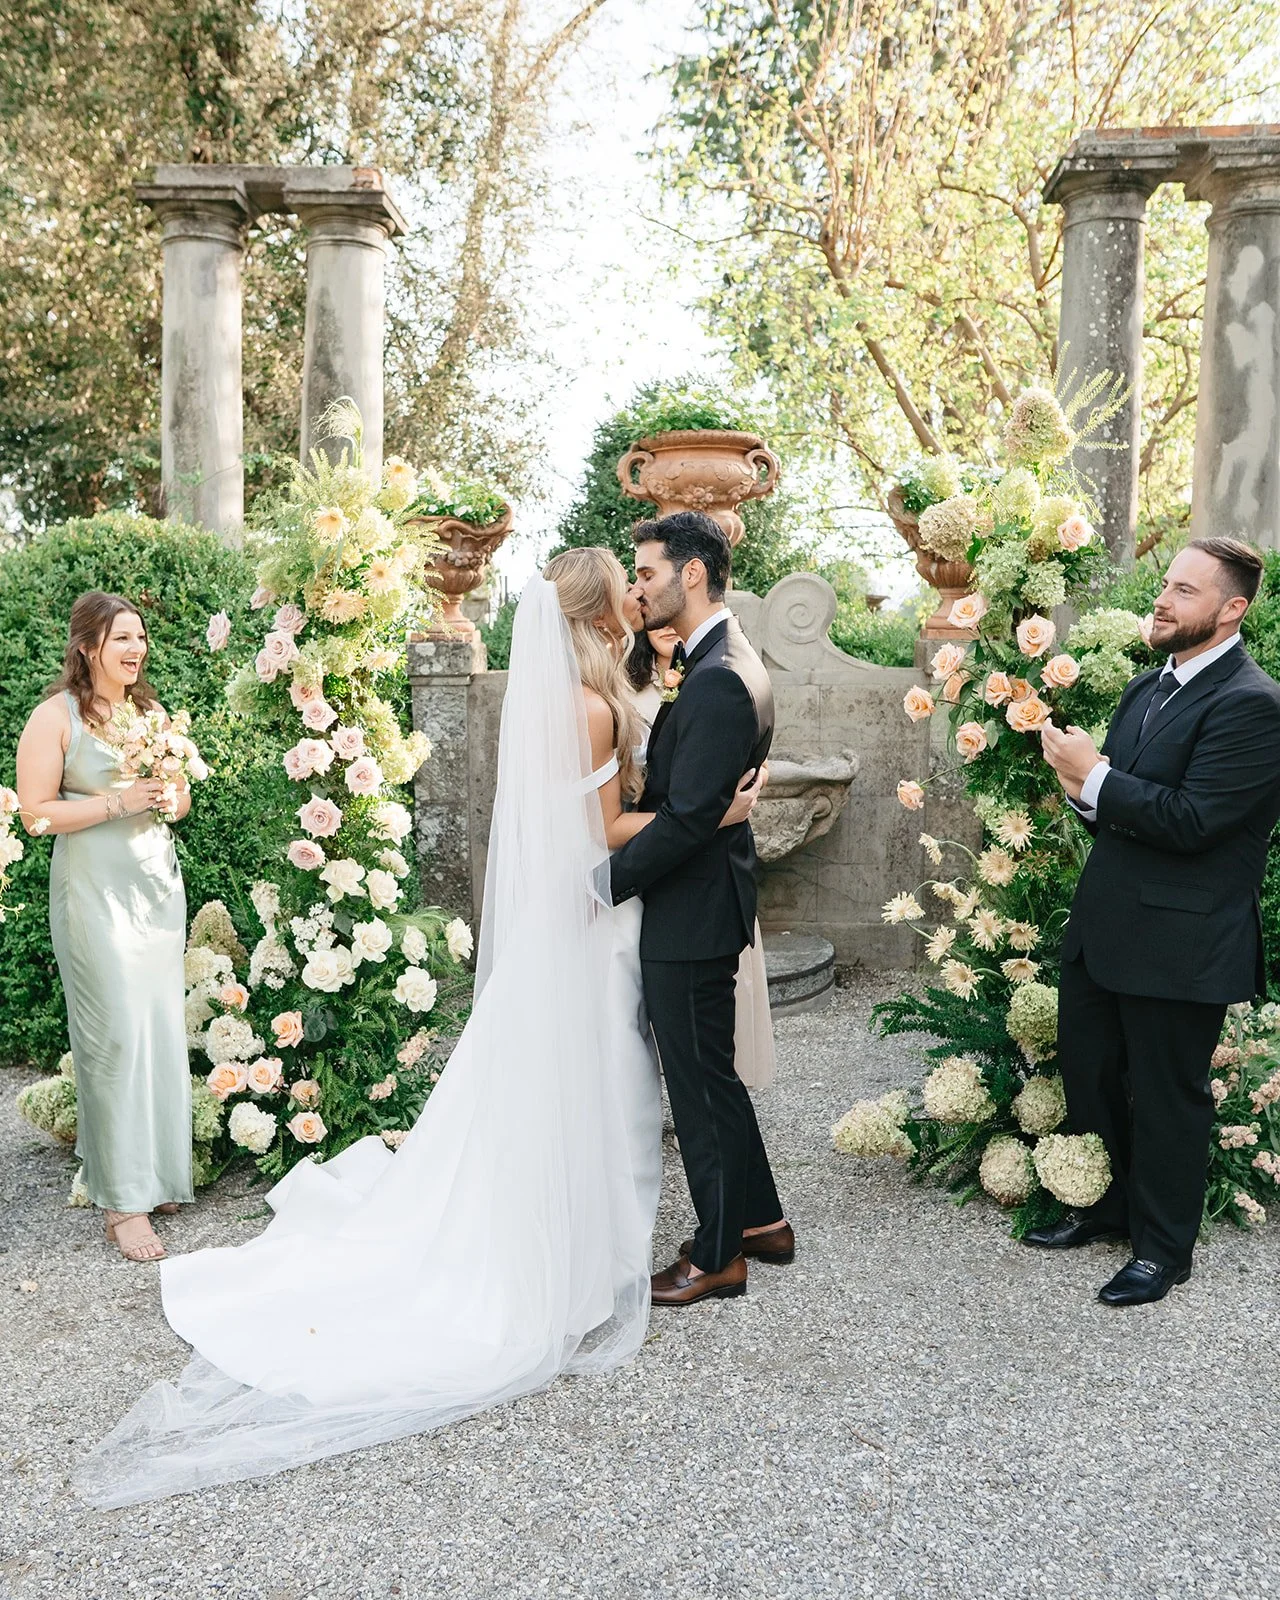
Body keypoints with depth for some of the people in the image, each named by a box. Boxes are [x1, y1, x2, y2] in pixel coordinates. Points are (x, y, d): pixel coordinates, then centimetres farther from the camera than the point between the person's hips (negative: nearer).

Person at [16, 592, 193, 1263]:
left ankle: (156, 1172, 23)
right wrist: (116, 802, -18)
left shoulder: (149, 710, 13)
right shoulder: (57, 715, -6)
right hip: (95, 890, -6)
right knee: (116, 1035, -7)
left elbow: (182, 798, 20)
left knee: (163, 1027, 8)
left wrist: (169, 794, -2)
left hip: (158, 882, 6)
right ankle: (122, 1201, 1)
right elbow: (36, 812, -10)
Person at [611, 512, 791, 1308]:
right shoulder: (730, 661, 10)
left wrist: (602, 884, -17)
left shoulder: (717, 680, -23)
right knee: (711, 1072, 21)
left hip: (691, 912, -10)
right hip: (701, 904, 10)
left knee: (702, 1081, 4)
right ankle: (761, 1220, 36)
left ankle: (719, 1255, 22)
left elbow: (685, 818, -25)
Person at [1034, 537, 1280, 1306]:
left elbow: (1190, 820, -24)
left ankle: (1162, 1248, 27)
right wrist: (1082, 779, -9)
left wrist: (1093, 776, -20)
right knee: (1087, 1069, 19)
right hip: (1105, 924, 8)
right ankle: (1106, 1204, 41)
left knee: (1167, 1096, 8)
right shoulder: (1148, 687, 11)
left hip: (1180, 941, -8)